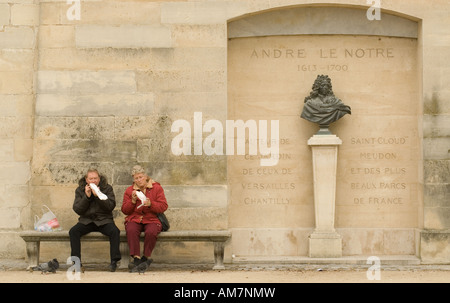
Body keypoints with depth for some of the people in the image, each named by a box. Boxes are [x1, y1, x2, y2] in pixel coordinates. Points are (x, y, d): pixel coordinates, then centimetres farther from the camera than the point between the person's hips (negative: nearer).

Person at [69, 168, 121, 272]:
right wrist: (87, 196, -15)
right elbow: (77, 210, -3)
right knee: (73, 231, -26)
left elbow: (111, 206, -9)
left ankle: (114, 261, -24)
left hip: (104, 220, -1)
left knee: (115, 231, -30)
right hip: (86, 221, 1)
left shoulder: (107, 188, 2)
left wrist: (98, 195, -19)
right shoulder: (80, 190, 5)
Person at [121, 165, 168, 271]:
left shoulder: (157, 188, 6)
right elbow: (125, 210, 9)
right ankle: (136, 258, -32)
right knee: (131, 230, -34)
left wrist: (151, 204, -18)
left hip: (152, 220, -2)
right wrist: (133, 201, -8)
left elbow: (163, 207, -1)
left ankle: (146, 257, -16)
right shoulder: (129, 190, 13)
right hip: (134, 219, 2)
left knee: (151, 232, -36)